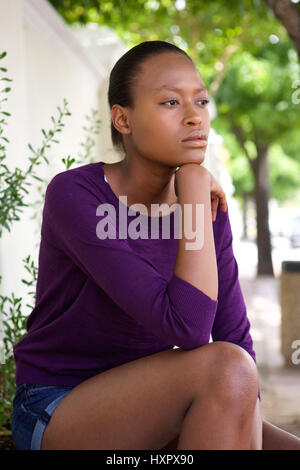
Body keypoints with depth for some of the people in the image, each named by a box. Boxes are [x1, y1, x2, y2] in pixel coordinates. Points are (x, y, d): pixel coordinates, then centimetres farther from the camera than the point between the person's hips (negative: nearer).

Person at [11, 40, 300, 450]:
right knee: (223, 367, -30)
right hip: (57, 414, -5)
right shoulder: (73, 195, -21)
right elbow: (187, 328, -30)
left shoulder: (208, 205, -2)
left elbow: (236, 339, -3)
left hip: (145, 411, 5)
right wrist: (195, 188, -23)